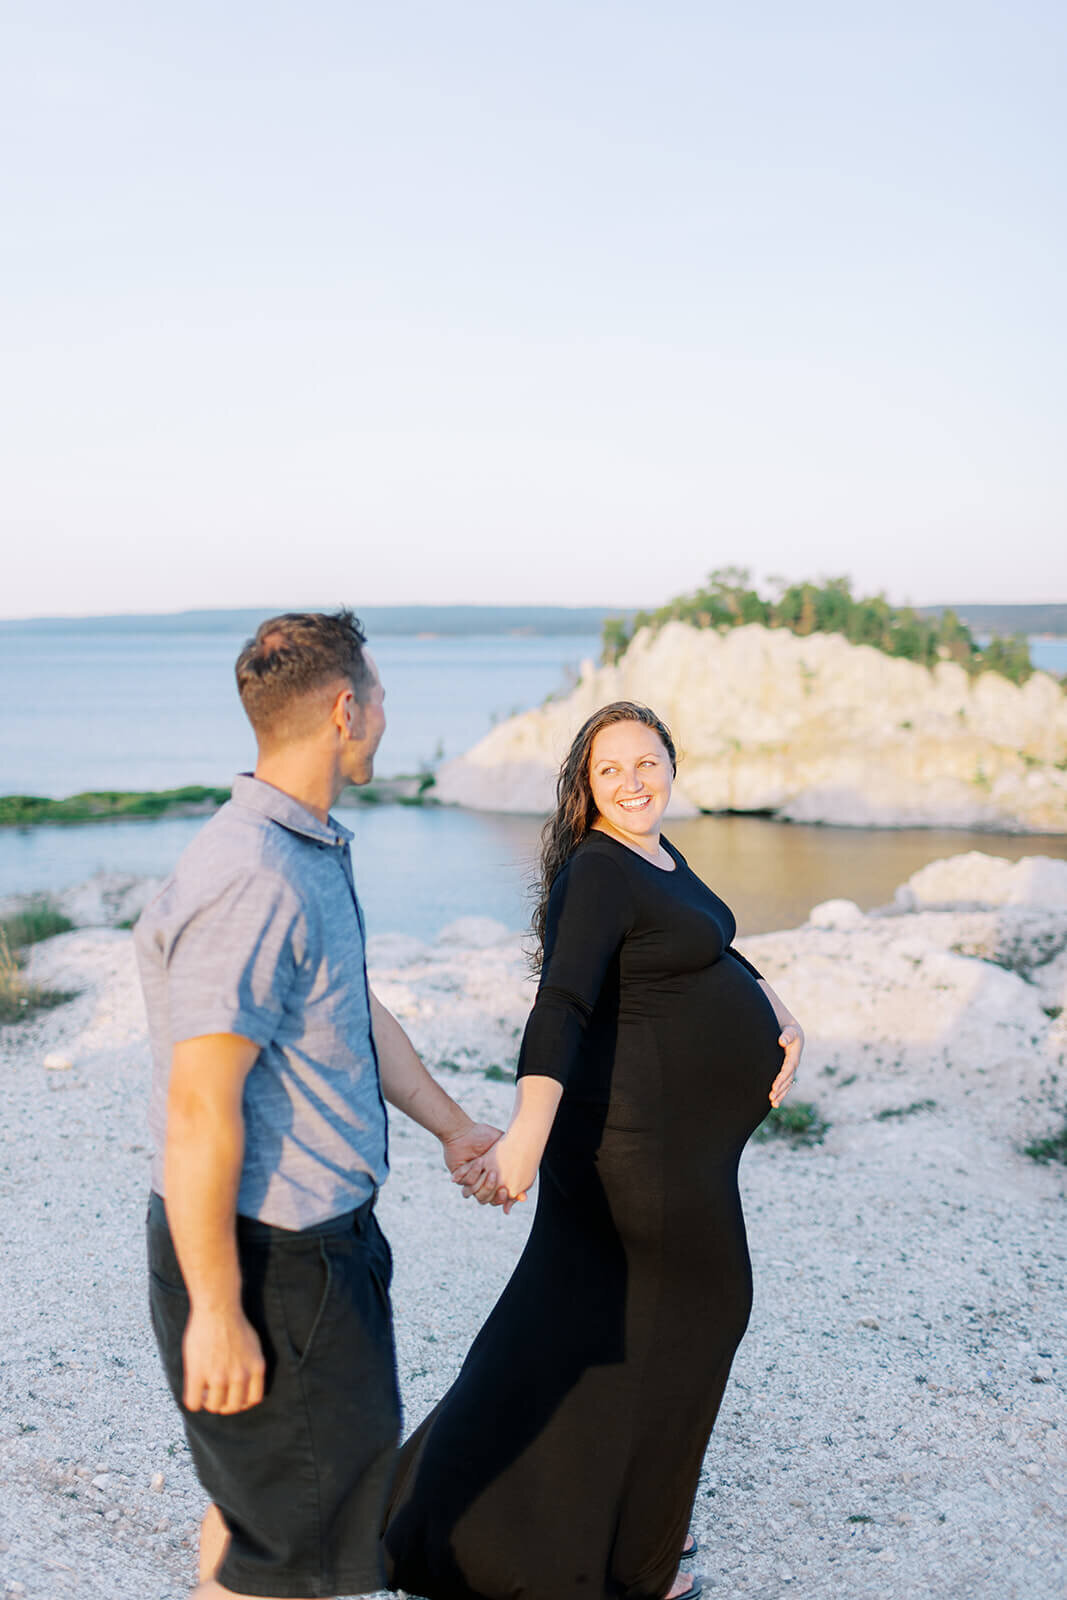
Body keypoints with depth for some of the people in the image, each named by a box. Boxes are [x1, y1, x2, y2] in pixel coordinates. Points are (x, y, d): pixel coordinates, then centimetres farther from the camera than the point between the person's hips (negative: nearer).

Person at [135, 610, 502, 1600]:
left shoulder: (313, 852, 7)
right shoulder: (253, 882, -26)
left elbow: (360, 1018, 18)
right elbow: (199, 1112, -27)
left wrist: (452, 1128, 25)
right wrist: (216, 1312, -22)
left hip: (325, 1228, 10)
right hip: (265, 1254, -10)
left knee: (256, 1491, 24)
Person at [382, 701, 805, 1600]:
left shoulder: (656, 855, 10)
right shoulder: (597, 873, -19)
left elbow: (716, 951, 18)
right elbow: (560, 1007, -32)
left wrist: (783, 1022, 1)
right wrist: (527, 1135, -43)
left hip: (679, 1133, 8)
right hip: (644, 1136, -8)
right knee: (699, 1303, 6)